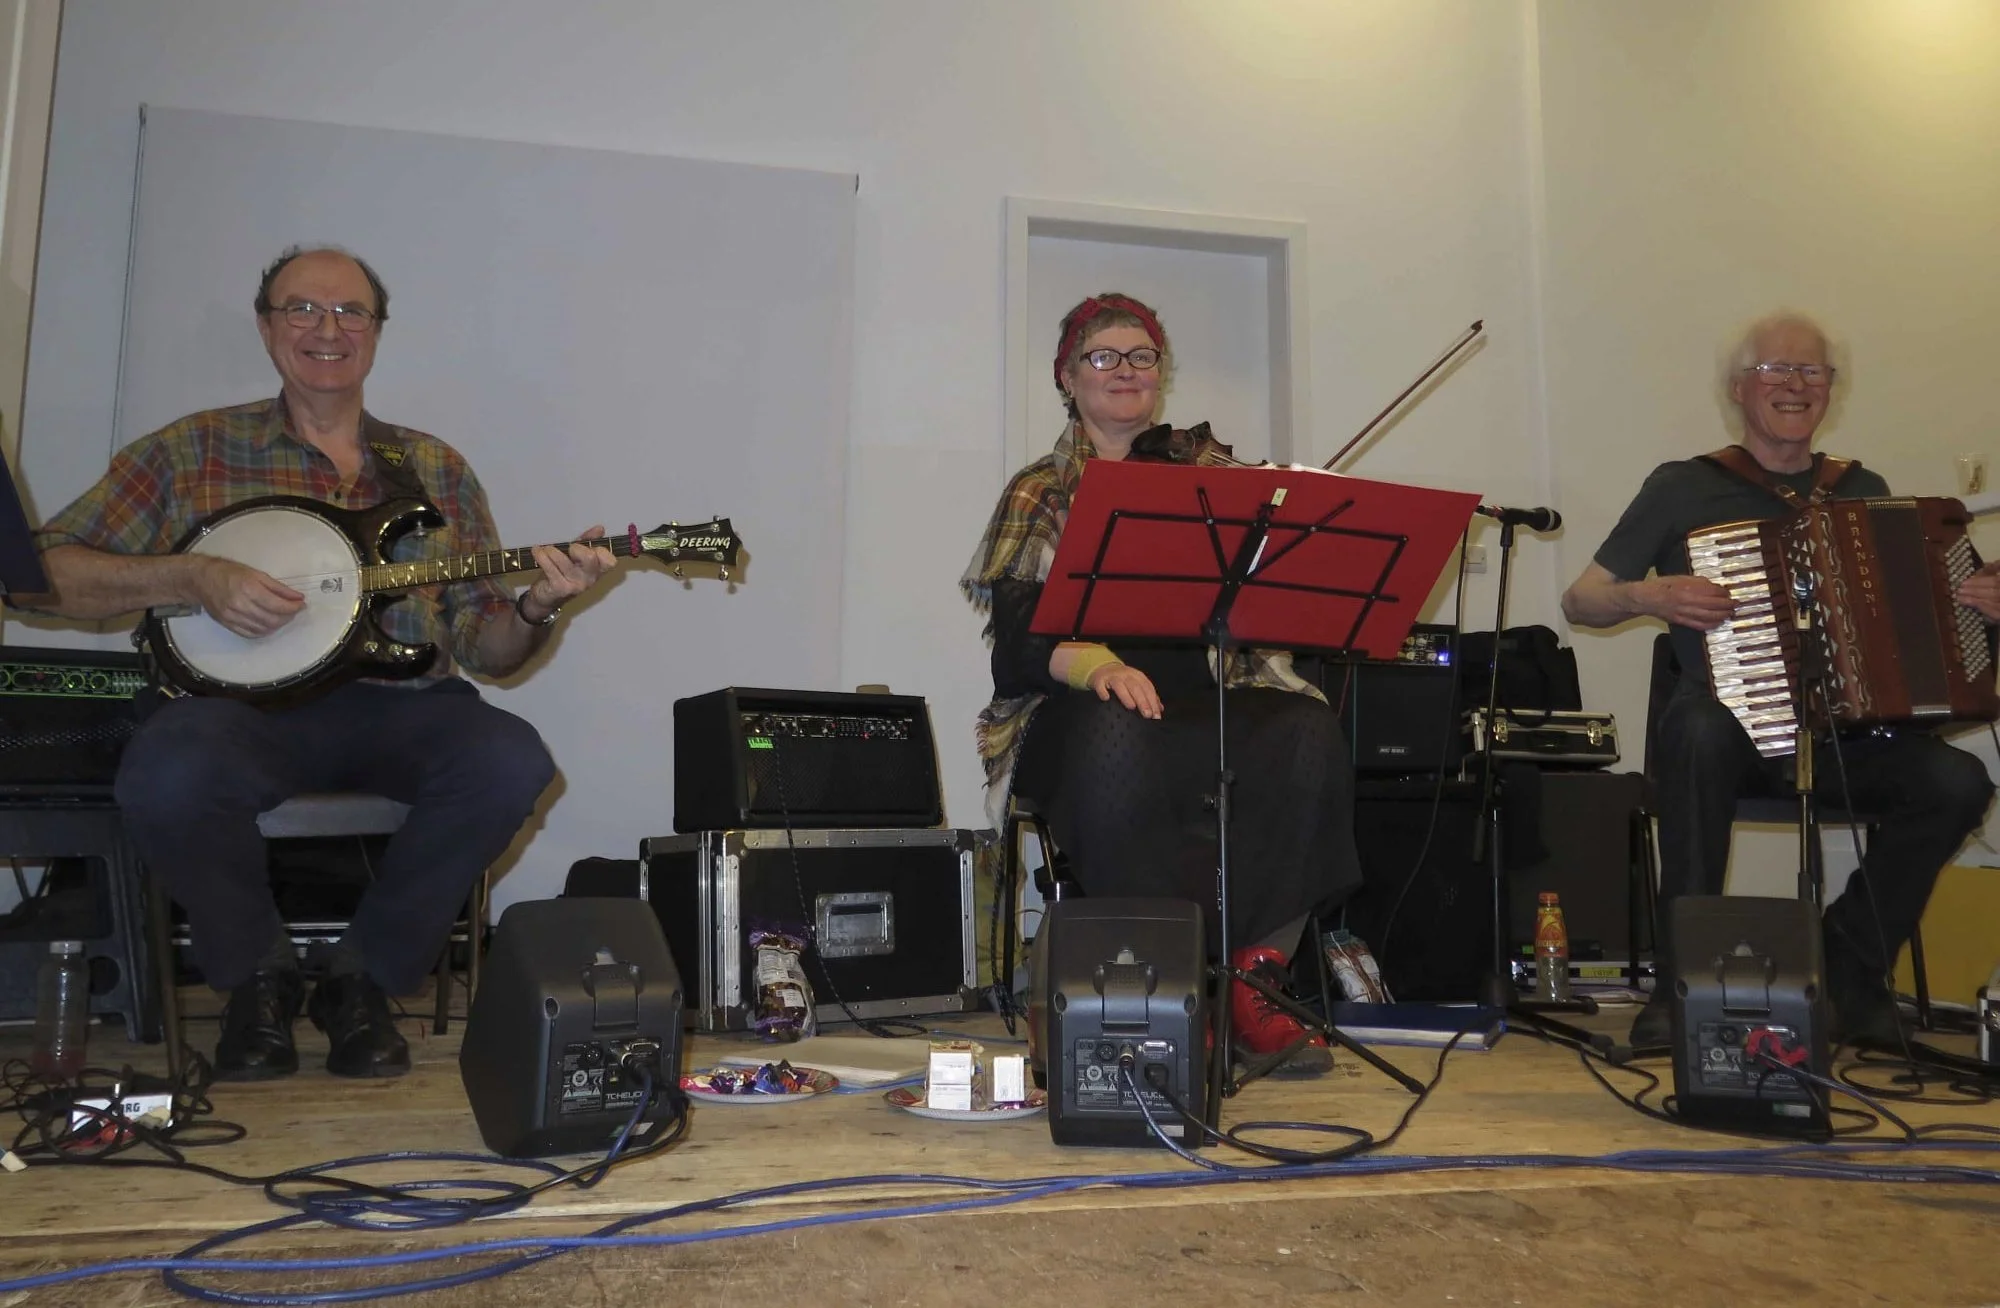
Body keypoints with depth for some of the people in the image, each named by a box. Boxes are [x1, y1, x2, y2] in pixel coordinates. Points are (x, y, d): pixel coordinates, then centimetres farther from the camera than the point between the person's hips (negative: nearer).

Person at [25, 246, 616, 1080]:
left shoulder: (436, 470, 16)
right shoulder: (194, 450, 11)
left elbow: (484, 649, 13)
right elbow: (41, 572, 5)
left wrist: (535, 609, -10)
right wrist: (190, 578, -10)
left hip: (401, 708, 2)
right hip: (248, 701, -1)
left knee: (510, 761, -30)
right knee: (167, 775, -35)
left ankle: (363, 977, -6)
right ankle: (260, 973, -2)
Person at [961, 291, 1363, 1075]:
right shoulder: (1039, 495, 13)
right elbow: (1016, 638, -2)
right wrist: (1096, 664, -24)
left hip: (1210, 700, 3)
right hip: (1083, 713, -2)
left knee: (1307, 737, -30)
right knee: (1118, 747, -38)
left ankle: (1252, 982, -21)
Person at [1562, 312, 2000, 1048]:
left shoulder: (1863, 491, 17)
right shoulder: (1684, 487, 6)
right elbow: (1579, 603, 4)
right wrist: (1649, 595, -16)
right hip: (1733, 730, -3)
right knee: (1700, 727, -38)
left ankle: (1852, 969, -4)